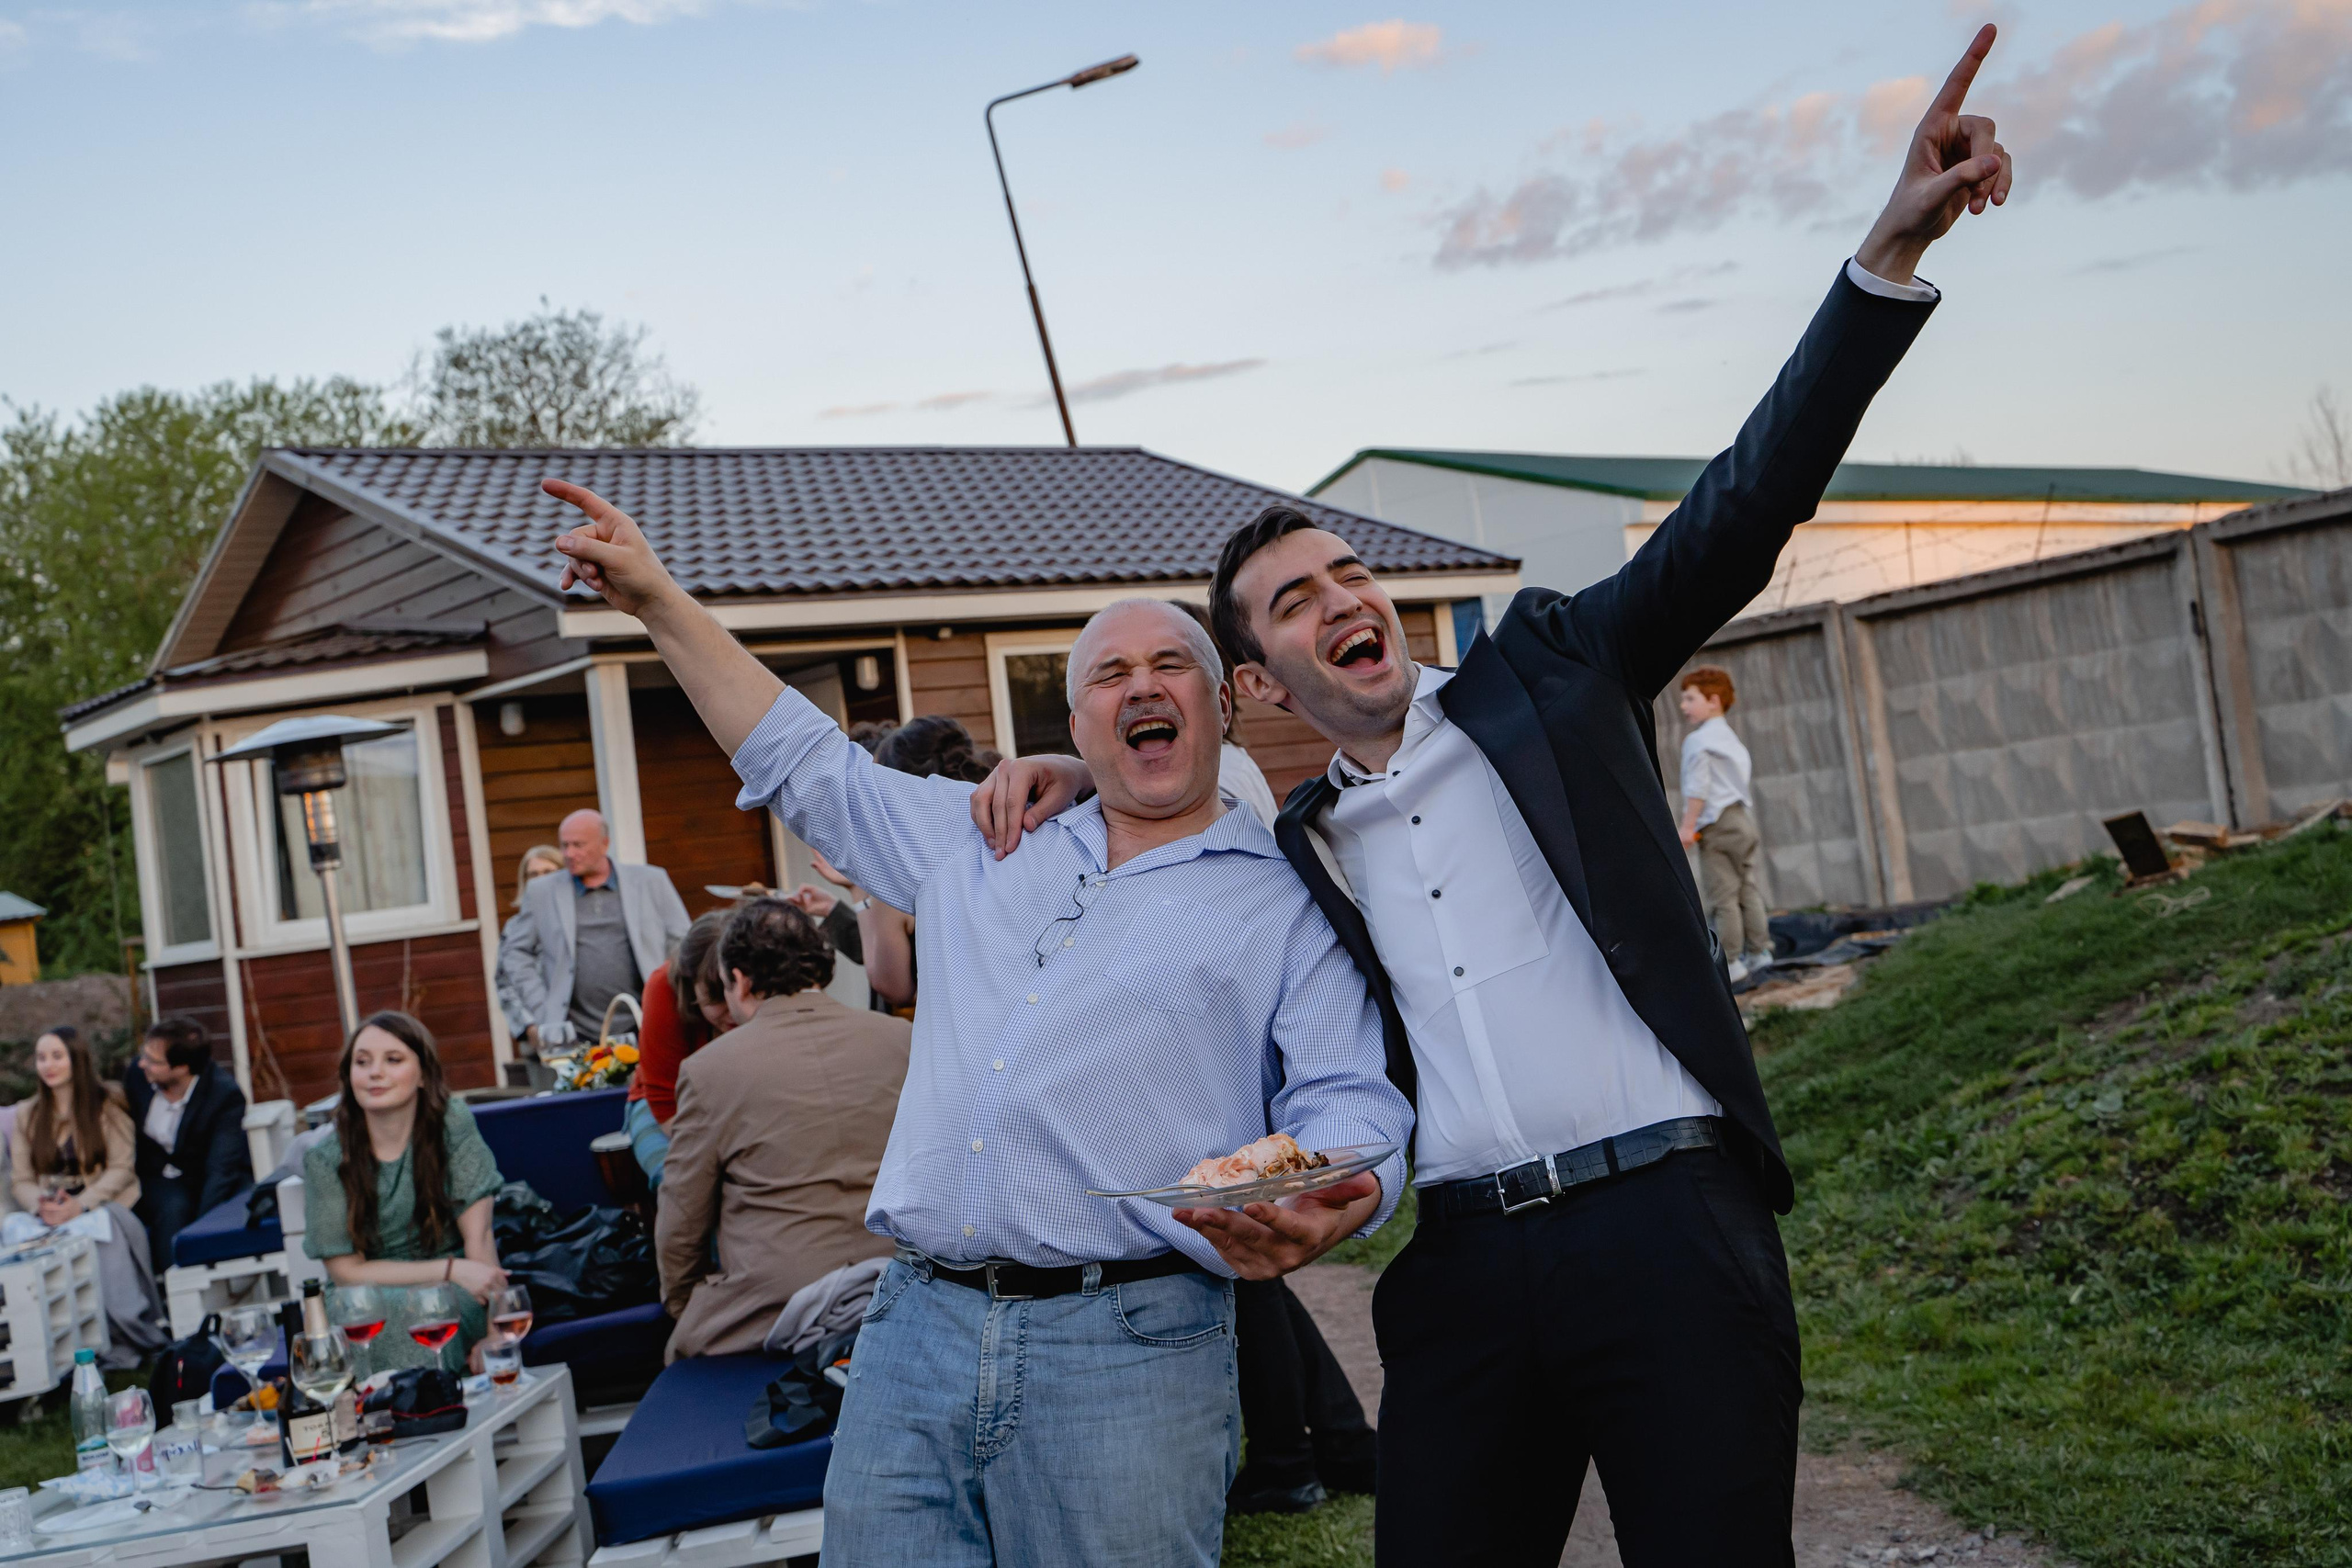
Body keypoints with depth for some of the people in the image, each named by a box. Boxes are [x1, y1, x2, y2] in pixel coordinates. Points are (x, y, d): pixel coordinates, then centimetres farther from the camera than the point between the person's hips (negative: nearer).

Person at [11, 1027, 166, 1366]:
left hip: (104, 1205, -2)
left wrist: (80, 1205, -19)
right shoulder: (27, 1115, 18)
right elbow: (20, 1181, 11)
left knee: (105, 1235, -39)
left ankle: (131, 1337, -33)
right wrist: (42, 1205, -13)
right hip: (52, 1215, 3)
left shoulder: (108, 1105, 7)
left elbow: (121, 1169, -2)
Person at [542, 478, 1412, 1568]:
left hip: (1125, 1352, -3)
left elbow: (1348, 1099, -2)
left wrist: (1326, 1202, -26)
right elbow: (805, 764, 27)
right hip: (912, 1330, 4)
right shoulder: (978, 844, 20)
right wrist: (656, 600, 27)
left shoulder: (1284, 903, 7)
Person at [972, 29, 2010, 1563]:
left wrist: (1893, 250, -11)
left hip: (1663, 1224, -3)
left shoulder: (1552, 666, 8)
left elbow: (1742, 514, -2)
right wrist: (1083, 777, 12)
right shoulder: (1301, 842, 16)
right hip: (1460, 1266, 3)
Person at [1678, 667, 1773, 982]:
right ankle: (1759, 951, 13)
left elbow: (1697, 788, -17)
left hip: (1717, 824, -9)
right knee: (1747, 889, 12)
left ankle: (1730, 962, -4)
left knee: (1722, 895, -5)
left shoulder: (1698, 740, -11)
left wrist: (1687, 826, -14)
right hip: (1744, 818, 9)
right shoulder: (1731, 738, 19)